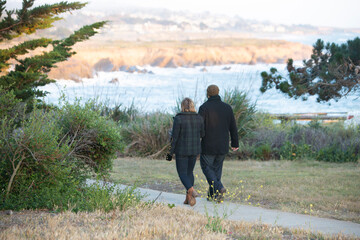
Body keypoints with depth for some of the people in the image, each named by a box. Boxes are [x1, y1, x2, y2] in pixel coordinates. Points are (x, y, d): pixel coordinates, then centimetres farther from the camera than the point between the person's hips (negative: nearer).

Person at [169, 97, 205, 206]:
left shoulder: (178, 119, -15)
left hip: (181, 150, -4)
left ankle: (191, 190, -22)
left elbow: (174, 137, -14)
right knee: (189, 172, 17)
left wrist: (171, 152, -5)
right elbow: (202, 134, 6)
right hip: (194, 149, 4)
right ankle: (189, 198, 12)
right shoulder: (199, 118, -3)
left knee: (182, 173, 4)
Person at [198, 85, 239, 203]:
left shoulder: (204, 107, -10)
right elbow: (233, 127, 8)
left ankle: (219, 188, -15)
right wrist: (235, 143, 16)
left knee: (207, 167, 7)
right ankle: (212, 195, 17)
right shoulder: (227, 107, 4)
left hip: (208, 146, -4)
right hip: (223, 146, 5)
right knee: (217, 168, 15)